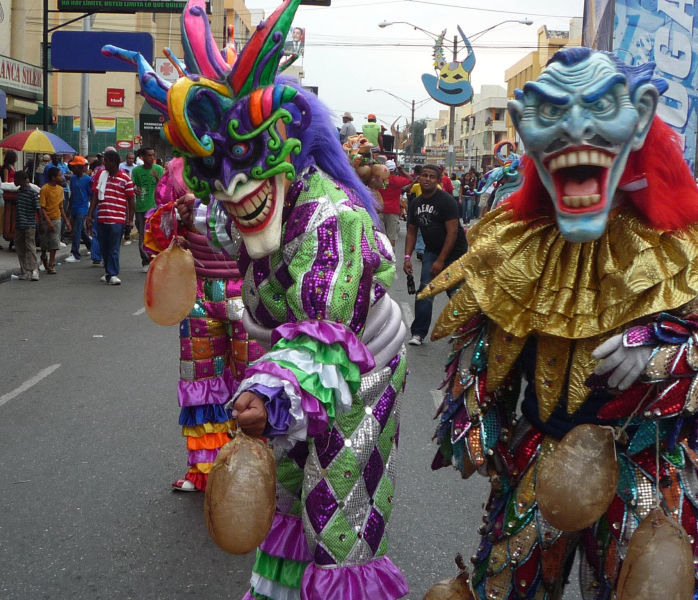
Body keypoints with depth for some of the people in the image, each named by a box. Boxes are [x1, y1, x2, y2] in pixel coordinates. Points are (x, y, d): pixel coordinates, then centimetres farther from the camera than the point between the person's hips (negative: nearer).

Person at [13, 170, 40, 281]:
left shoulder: (32, 193, -11)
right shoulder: (19, 191, 12)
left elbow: (38, 209, -11)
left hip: (29, 225, -8)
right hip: (19, 225, 8)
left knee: (30, 247, -10)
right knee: (20, 248, 9)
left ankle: (34, 271, -9)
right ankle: (24, 271, 17)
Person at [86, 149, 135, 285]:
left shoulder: (125, 179, -3)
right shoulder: (102, 175, 11)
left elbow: (131, 200, -1)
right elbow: (95, 196, 13)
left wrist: (130, 219, -5)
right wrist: (90, 214, 8)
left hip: (117, 219, -5)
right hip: (102, 218, 5)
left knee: (114, 249, -6)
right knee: (104, 247, 11)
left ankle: (112, 274, -5)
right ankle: (108, 272, 23)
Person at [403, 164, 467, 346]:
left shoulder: (446, 201, -16)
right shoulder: (416, 203, 4)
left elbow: (452, 232, -19)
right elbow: (411, 232, 12)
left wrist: (440, 260, -21)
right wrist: (407, 257, 0)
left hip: (454, 251, -5)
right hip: (431, 250, 5)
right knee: (425, 288, -7)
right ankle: (419, 333, -5)